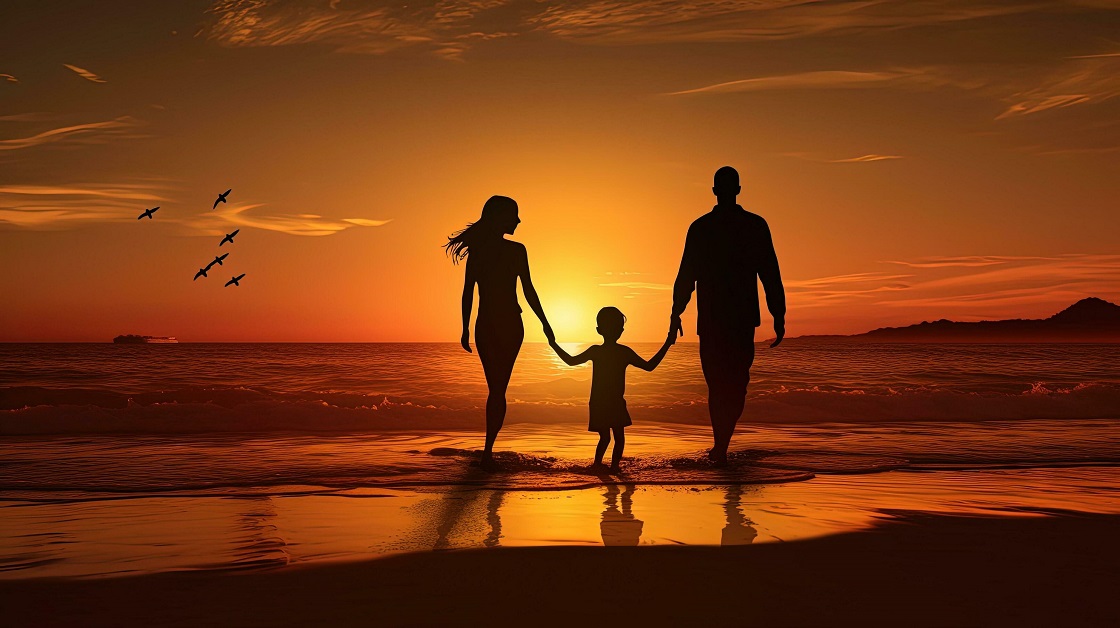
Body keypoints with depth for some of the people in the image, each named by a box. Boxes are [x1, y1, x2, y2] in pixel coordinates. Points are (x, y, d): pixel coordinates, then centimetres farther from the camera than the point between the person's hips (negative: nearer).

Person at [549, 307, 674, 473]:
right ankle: (615, 465, -1)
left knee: (604, 437, 17)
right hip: (616, 403, -3)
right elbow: (649, 366, 2)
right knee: (619, 437, 8)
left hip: (597, 404, 3)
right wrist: (667, 344, 7)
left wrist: (554, 345, 20)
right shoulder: (625, 352, -5)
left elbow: (571, 361, 9)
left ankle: (597, 463, 13)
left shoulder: (595, 351, -1)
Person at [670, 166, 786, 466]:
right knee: (736, 383, 10)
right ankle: (721, 446, 1)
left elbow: (686, 276, 1)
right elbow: (771, 276, -1)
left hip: (711, 320, 0)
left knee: (717, 385, 9)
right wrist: (779, 317, 3)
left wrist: (676, 314, 10)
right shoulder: (756, 226, -1)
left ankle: (721, 447, 5)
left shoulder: (700, 227, -1)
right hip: (744, 318, 0)